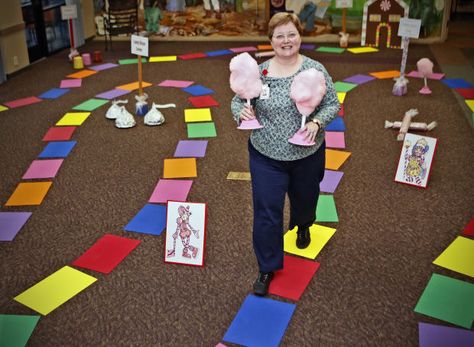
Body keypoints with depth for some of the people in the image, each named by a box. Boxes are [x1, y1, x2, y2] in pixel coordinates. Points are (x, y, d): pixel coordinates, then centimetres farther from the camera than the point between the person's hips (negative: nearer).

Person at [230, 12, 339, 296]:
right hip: (267, 157, 0)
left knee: (305, 199, 25)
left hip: (307, 155, 1)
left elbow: (333, 103, -5)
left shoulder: (315, 70, -9)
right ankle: (268, 268, 19)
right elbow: (237, 101, 3)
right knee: (266, 213, 1)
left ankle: (303, 226, 61)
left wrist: (317, 122, -24)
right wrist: (242, 113, -20)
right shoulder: (258, 72, -6)